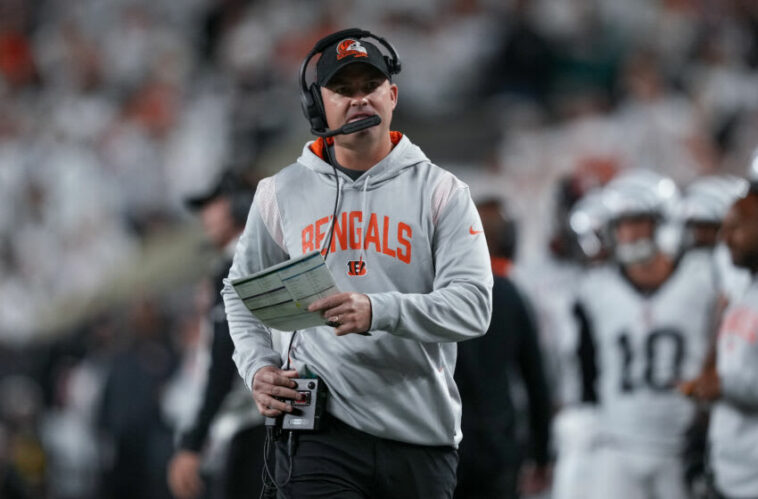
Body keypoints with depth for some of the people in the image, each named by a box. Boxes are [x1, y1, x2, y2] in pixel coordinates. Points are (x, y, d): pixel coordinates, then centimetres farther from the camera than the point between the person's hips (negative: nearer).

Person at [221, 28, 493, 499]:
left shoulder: (440, 192, 2)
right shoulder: (281, 193, 9)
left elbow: (472, 305, -10)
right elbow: (241, 294, 22)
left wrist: (377, 311, -26)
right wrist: (258, 367, 3)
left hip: (422, 438, 0)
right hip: (319, 432, 0)